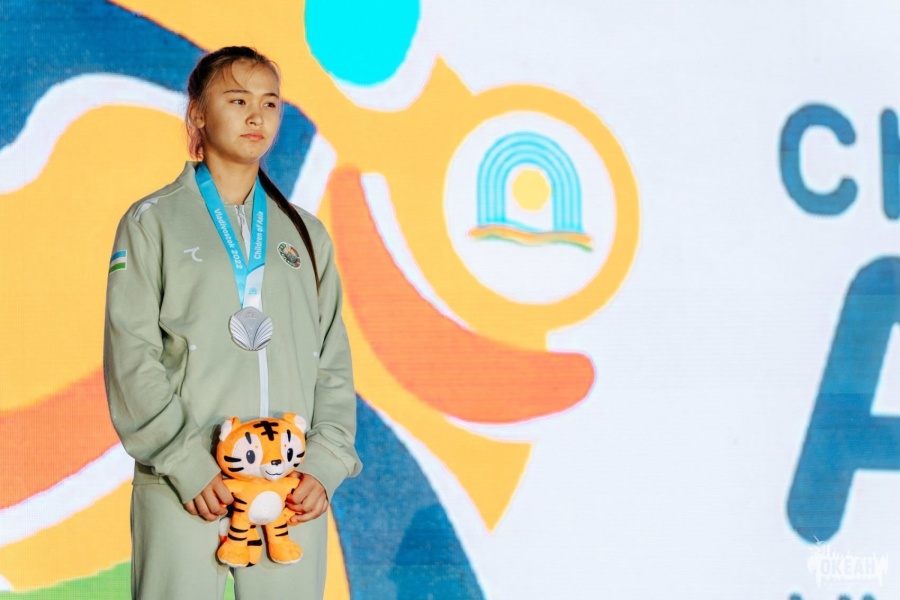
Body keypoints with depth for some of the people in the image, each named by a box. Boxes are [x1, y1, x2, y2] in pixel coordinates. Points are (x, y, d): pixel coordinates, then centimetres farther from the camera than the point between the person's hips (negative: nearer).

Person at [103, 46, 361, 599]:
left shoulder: (307, 234, 16)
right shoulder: (152, 222, 5)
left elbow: (333, 362, 13)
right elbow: (132, 359, -3)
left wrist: (326, 464, -1)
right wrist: (188, 466, -11)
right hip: (185, 490, -3)